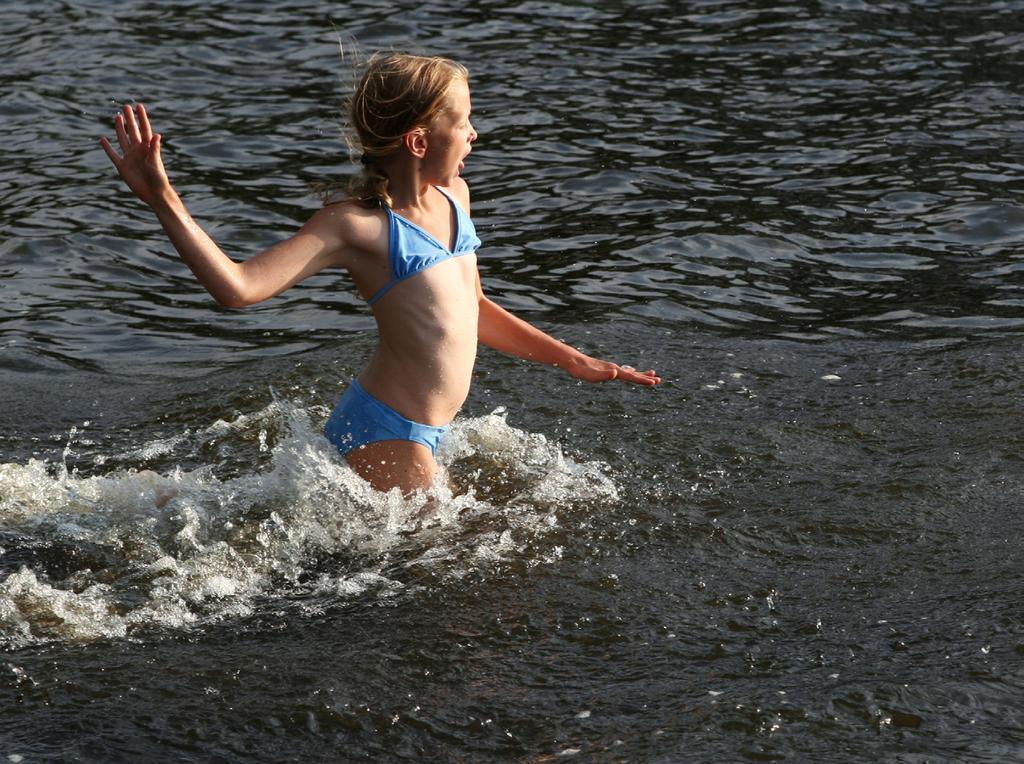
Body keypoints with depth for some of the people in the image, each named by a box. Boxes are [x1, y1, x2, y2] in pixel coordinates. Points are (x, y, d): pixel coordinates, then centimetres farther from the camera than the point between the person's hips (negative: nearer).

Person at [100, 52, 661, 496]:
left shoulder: (454, 197, 8)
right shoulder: (359, 226, -17)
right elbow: (238, 287, -27)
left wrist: (575, 362, 24)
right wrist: (163, 202, -37)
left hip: (424, 434, 8)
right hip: (384, 434, -8)